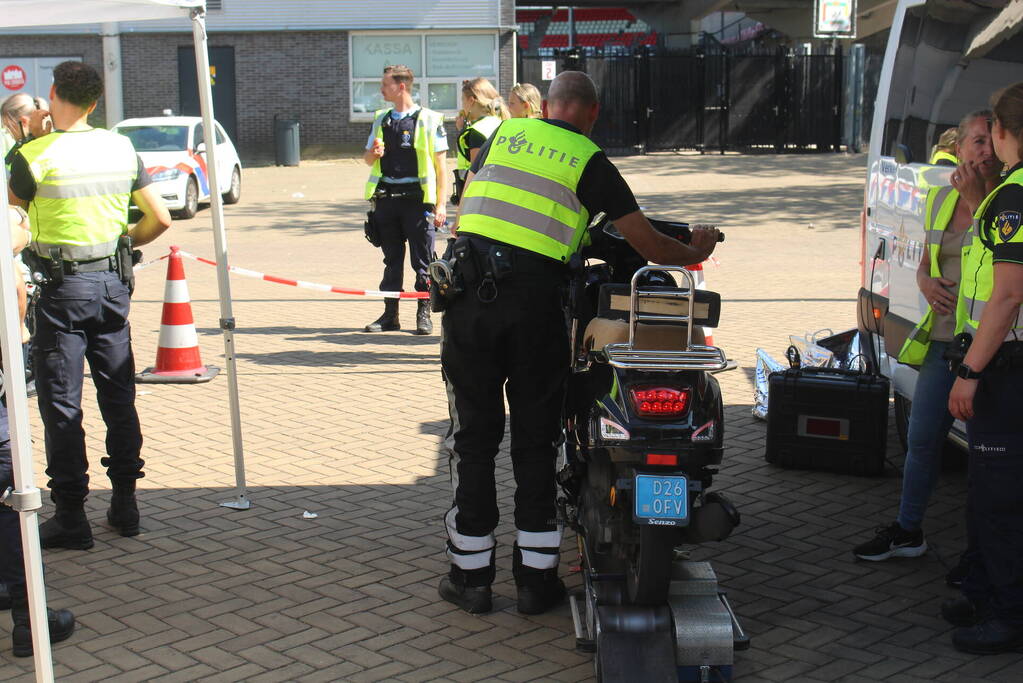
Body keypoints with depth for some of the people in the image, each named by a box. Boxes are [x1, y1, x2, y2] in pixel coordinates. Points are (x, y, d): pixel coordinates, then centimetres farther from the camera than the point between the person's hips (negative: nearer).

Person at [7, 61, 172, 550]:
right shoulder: (121, 149, 2)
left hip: (62, 285, -4)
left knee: (61, 404, 2)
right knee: (119, 396, 13)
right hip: (112, 281, 5)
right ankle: (124, 503, 19)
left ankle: (71, 515, 5)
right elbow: (160, 219, 4)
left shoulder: (35, 155, -11)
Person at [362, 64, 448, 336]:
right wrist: (374, 152, -4)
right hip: (386, 198, 5)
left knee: (422, 261, -1)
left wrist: (441, 204, -9)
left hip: (417, 199, -5)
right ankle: (390, 314, 16)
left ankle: (424, 314, 8)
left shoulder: (429, 120, -2)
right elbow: (368, 159, 21)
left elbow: (440, 165, -3)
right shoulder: (381, 119, 15)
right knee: (391, 260, 10)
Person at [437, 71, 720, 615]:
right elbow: (649, 245, 4)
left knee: (473, 433, 10)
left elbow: (463, 211, 23)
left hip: (469, 293, 2)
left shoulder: (504, 134, 14)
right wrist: (696, 252, 23)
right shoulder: (591, 163, 5)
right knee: (535, 438, 10)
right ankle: (536, 578, 15)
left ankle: (470, 575, 14)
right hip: (536, 301, -2)